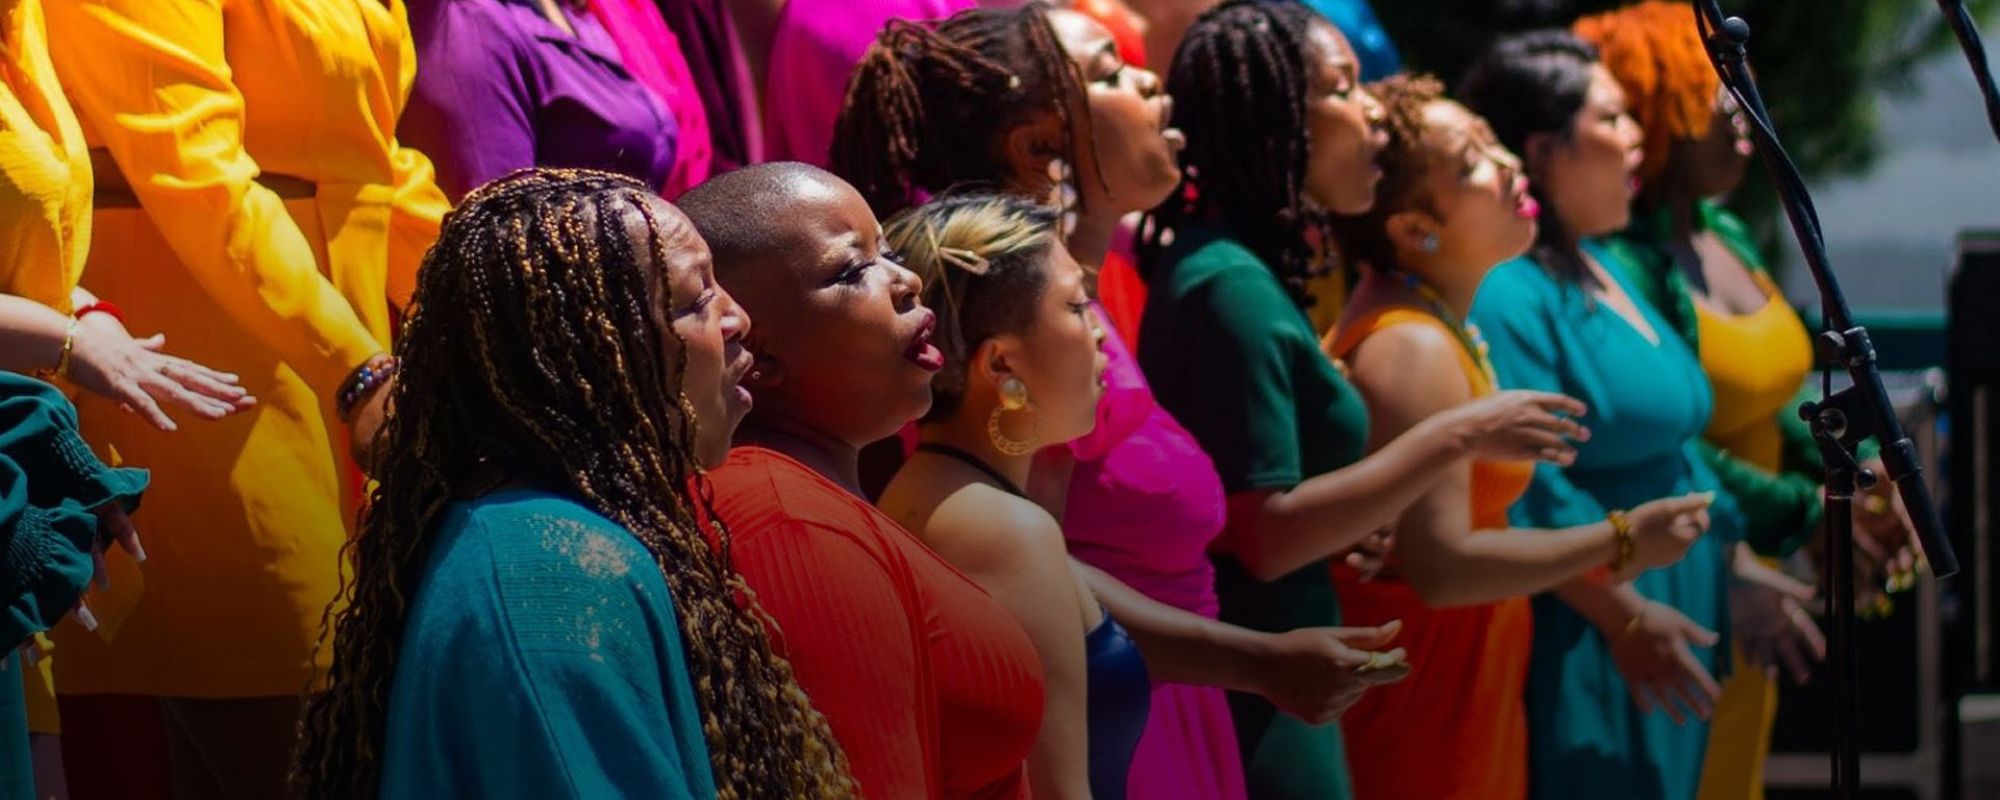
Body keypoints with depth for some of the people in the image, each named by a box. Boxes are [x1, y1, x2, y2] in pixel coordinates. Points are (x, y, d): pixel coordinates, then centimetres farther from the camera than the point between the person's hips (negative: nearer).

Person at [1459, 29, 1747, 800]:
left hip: (1664, 622, 10)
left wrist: (1732, 563, 21)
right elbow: (1524, 493, -24)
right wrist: (1626, 616, -23)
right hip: (1581, 645, -10)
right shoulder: (1505, 294, -18)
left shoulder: (1604, 264, 15)